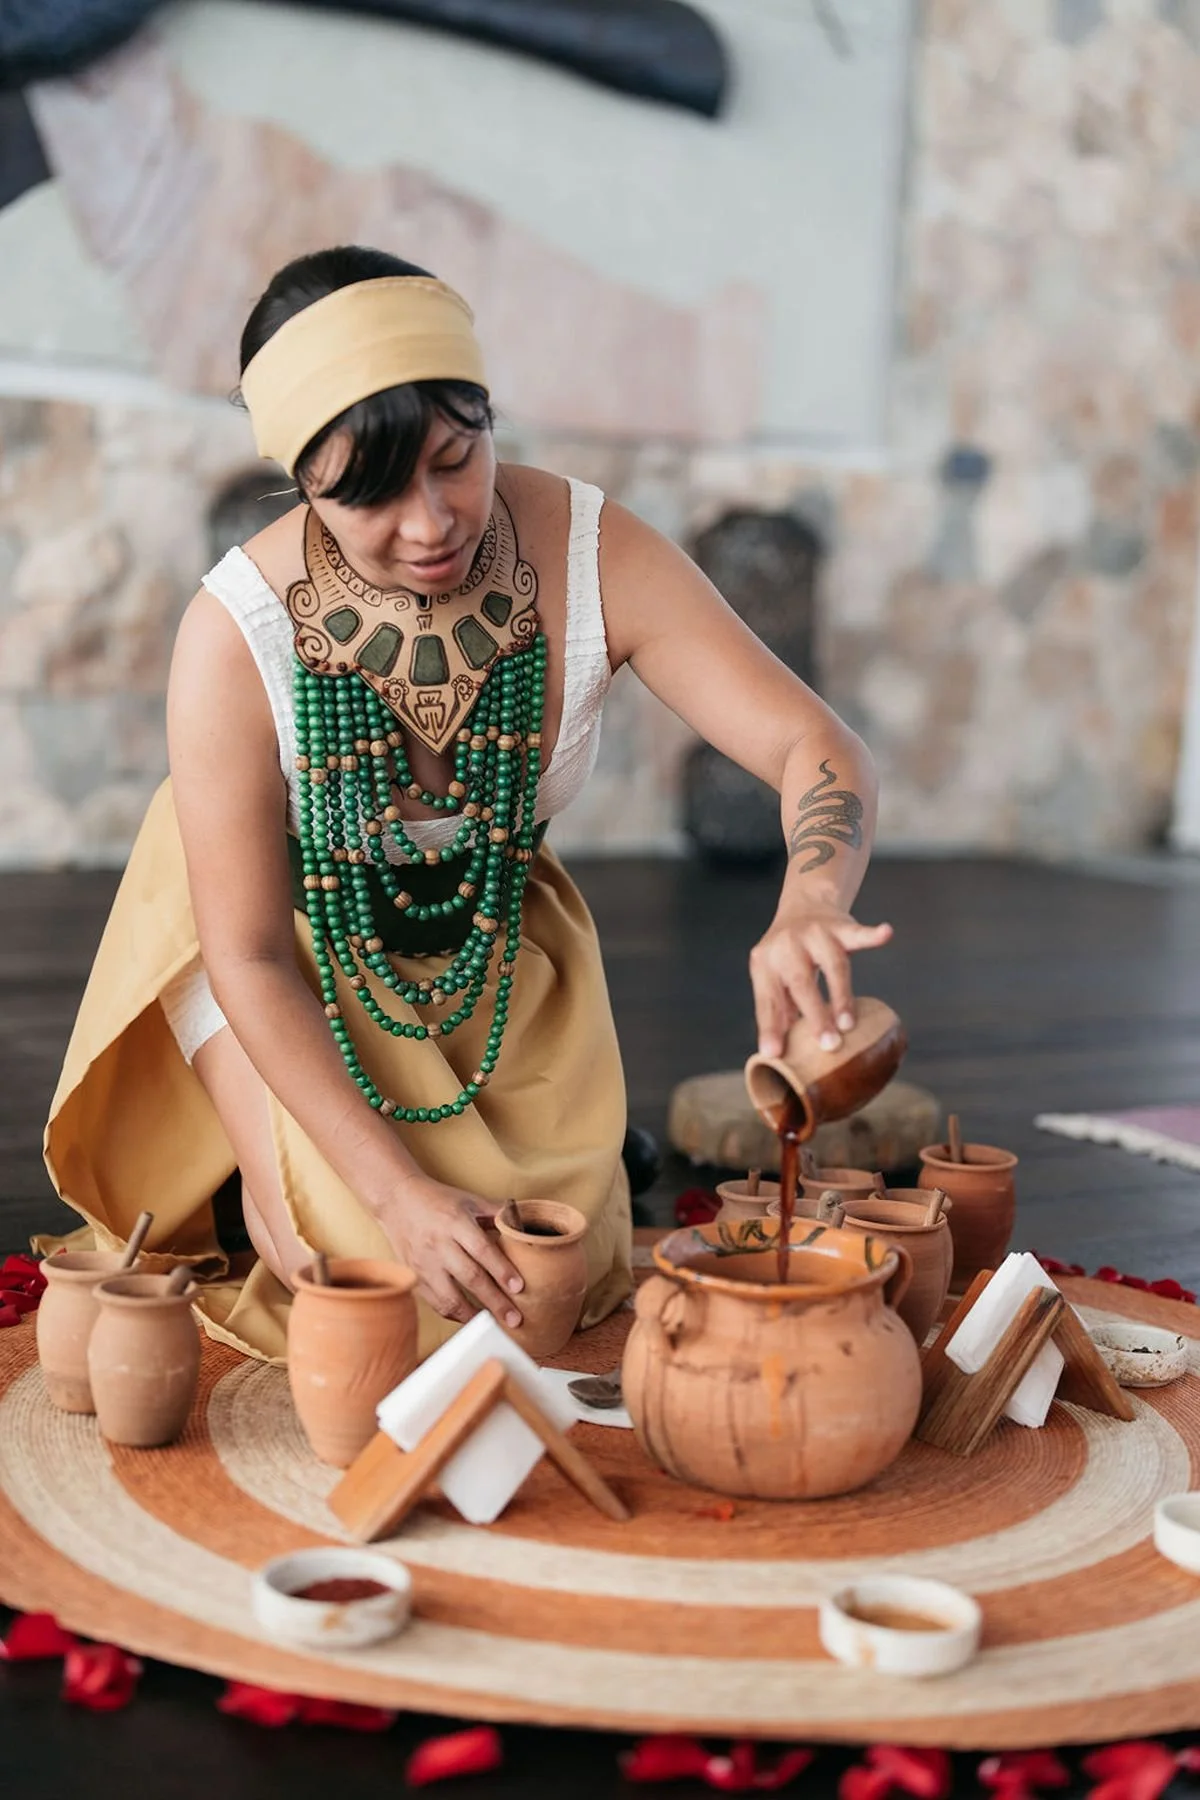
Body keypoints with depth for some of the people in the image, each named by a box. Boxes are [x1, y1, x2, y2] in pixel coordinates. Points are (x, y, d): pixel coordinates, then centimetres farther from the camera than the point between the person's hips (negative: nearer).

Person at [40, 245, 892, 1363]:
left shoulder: (595, 557, -27)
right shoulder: (235, 637, -32)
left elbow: (814, 746, -27)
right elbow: (250, 958, -25)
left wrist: (809, 909, -50)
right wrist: (396, 1193, -31)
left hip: (490, 935, 3)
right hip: (286, 945, -3)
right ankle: (250, 1192, 20)